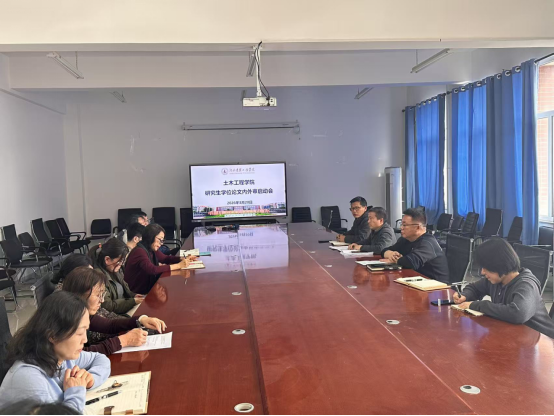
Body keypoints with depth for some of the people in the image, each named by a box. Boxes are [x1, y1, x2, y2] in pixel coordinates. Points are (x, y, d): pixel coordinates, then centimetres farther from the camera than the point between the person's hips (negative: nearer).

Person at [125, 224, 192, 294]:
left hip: (148, 287, 8)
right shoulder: (139, 251, -22)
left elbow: (165, 258, 15)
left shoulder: (152, 249, 3)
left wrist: (182, 259, -5)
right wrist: (178, 265, -31)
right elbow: (152, 270, -33)